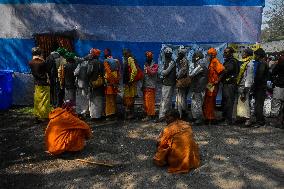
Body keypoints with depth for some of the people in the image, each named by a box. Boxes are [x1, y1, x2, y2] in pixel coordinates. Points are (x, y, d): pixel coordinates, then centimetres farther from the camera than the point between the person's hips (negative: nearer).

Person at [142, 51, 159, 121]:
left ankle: (149, 115, -2)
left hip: (151, 86, -7)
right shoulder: (145, 65, 17)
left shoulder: (155, 65, -4)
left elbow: (152, 73, -20)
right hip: (145, 86, 7)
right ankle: (147, 112, 19)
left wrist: (148, 67, -15)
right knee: (145, 100, 9)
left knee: (149, 100, -7)